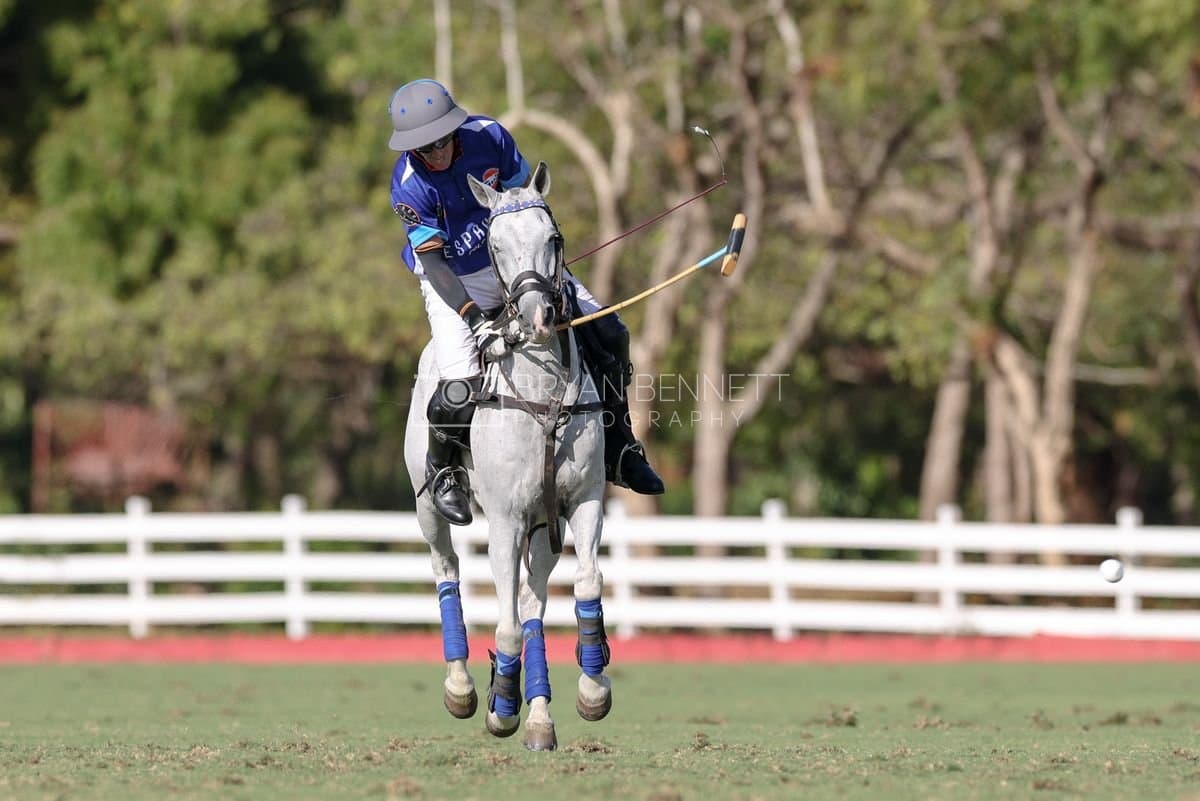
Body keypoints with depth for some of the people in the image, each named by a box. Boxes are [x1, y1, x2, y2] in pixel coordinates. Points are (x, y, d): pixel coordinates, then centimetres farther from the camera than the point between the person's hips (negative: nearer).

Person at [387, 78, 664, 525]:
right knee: (460, 388, -21)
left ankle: (616, 450, 12)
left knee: (608, 334, -4)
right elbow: (432, 260, -25)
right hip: (454, 280, -4)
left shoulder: (489, 137, -16)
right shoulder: (409, 187, -24)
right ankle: (443, 471, 11)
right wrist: (473, 316, -33)